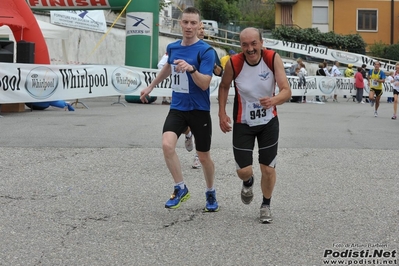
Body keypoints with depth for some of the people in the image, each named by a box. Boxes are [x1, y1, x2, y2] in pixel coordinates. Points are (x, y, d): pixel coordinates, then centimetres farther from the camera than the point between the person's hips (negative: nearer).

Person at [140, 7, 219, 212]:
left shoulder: (205, 50, -13)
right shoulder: (172, 47, 4)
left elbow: (205, 84, -21)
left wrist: (191, 69, -37)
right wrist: (151, 86, 33)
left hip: (199, 110, -4)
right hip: (177, 108, 4)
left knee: (203, 157, 7)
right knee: (167, 145, -19)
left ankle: (210, 193, 32)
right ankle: (180, 188, -2)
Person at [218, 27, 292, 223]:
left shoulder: (273, 59, -19)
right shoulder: (234, 63, -19)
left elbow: (287, 91, -24)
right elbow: (224, 86, 1)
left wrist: (274, 100, -45)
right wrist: (222, 113, -6)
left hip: (269, 121, 0)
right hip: (243, 123, 0)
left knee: (268, 169, 5)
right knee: (243, 170, 0)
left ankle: (266, 205, 31)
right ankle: (248, 183, 39)